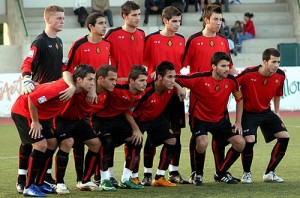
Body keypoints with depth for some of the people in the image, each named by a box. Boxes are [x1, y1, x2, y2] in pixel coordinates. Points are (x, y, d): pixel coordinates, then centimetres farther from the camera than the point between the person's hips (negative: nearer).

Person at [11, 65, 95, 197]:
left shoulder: (71, 87, -7)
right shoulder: (60, 89, -34)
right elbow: (32, 99, -33)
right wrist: (35, 122, -20)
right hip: (23, 111, -10)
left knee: (52, 143, 8)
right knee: (41, 145, -17)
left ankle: (38, 183, 16)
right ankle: (29, 187, -9)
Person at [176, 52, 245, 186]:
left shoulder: (231, 80, -8)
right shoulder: (199, 79, -22)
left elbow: (239, 99, 9)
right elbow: (175, 79, -16)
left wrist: (238, 122, 5)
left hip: (220, 119, 5)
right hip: (199, 118, -5)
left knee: (240, 143, -6)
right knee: (202, 142, -32)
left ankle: (220, 174, 13)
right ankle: (198, 175, -5)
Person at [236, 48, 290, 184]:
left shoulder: (280, 75, -10)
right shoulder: (248, 73, -25)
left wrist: (277, 112, 13)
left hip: (266, 112, 5)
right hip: (248, 113, -5)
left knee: (284, 137, -7)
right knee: (249, 140, -23)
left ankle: (269, 173, 7)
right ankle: (246, 174, 4)